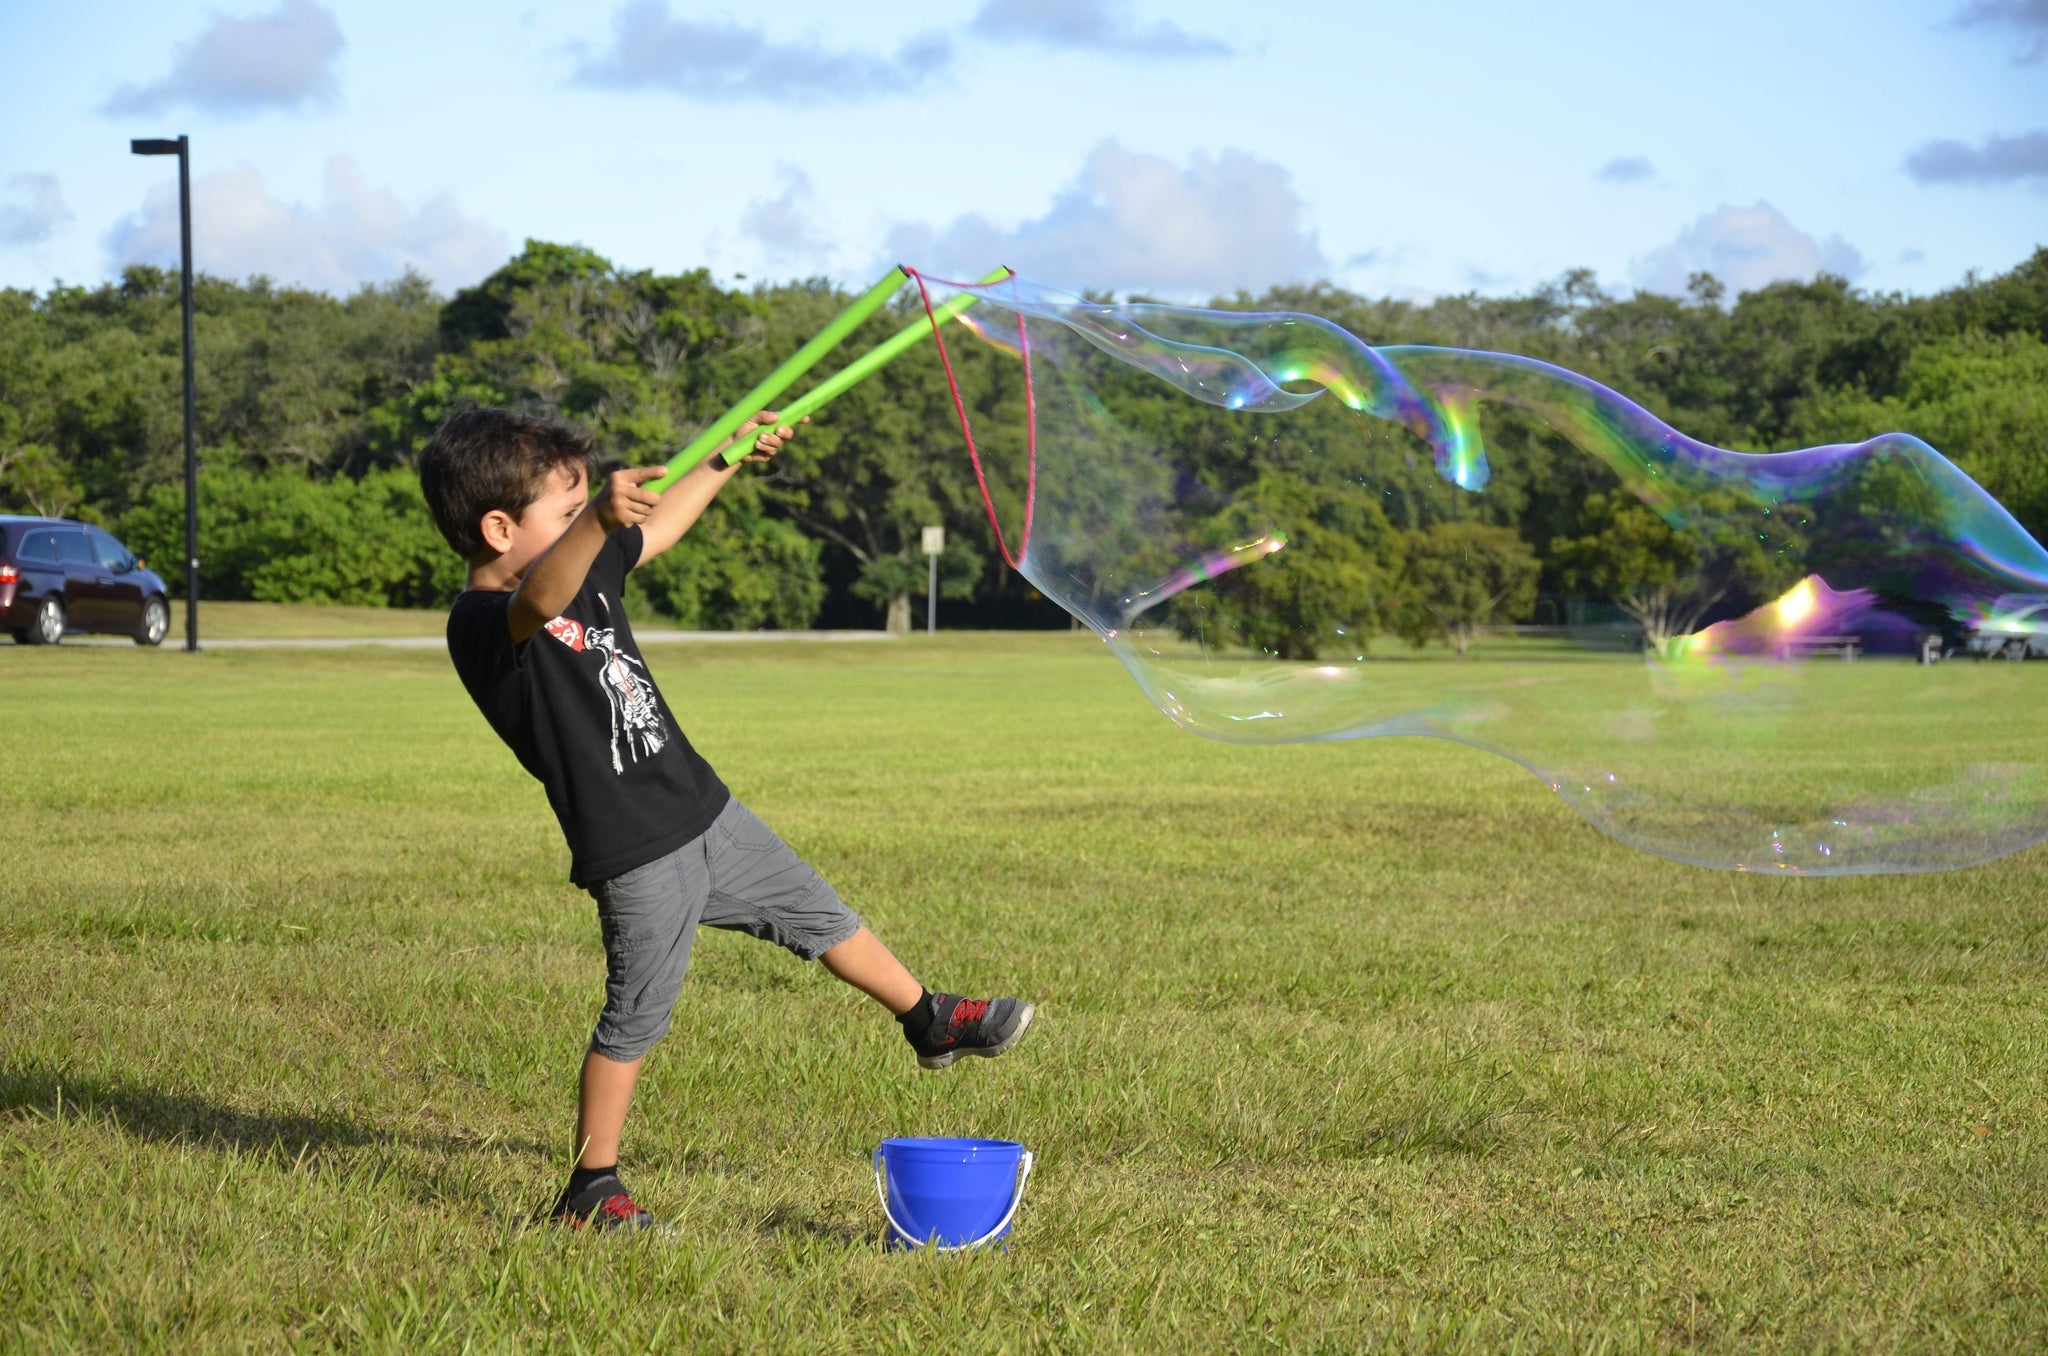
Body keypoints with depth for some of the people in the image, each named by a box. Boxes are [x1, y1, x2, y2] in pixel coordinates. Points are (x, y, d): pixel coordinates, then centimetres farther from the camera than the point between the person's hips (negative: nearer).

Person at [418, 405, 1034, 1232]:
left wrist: (726, 460, 28)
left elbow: (659, 527, 24)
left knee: (815, 914, 22)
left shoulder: (585, 567, 6)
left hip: (703, 810, 9)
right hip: (635, 858, -8)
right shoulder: (481, 627, -22)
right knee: (634, 1022, -1)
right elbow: (540, 599, -45)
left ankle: (930, 1021, 42)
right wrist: (598, 518, -62)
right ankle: (591, 1192, 13)